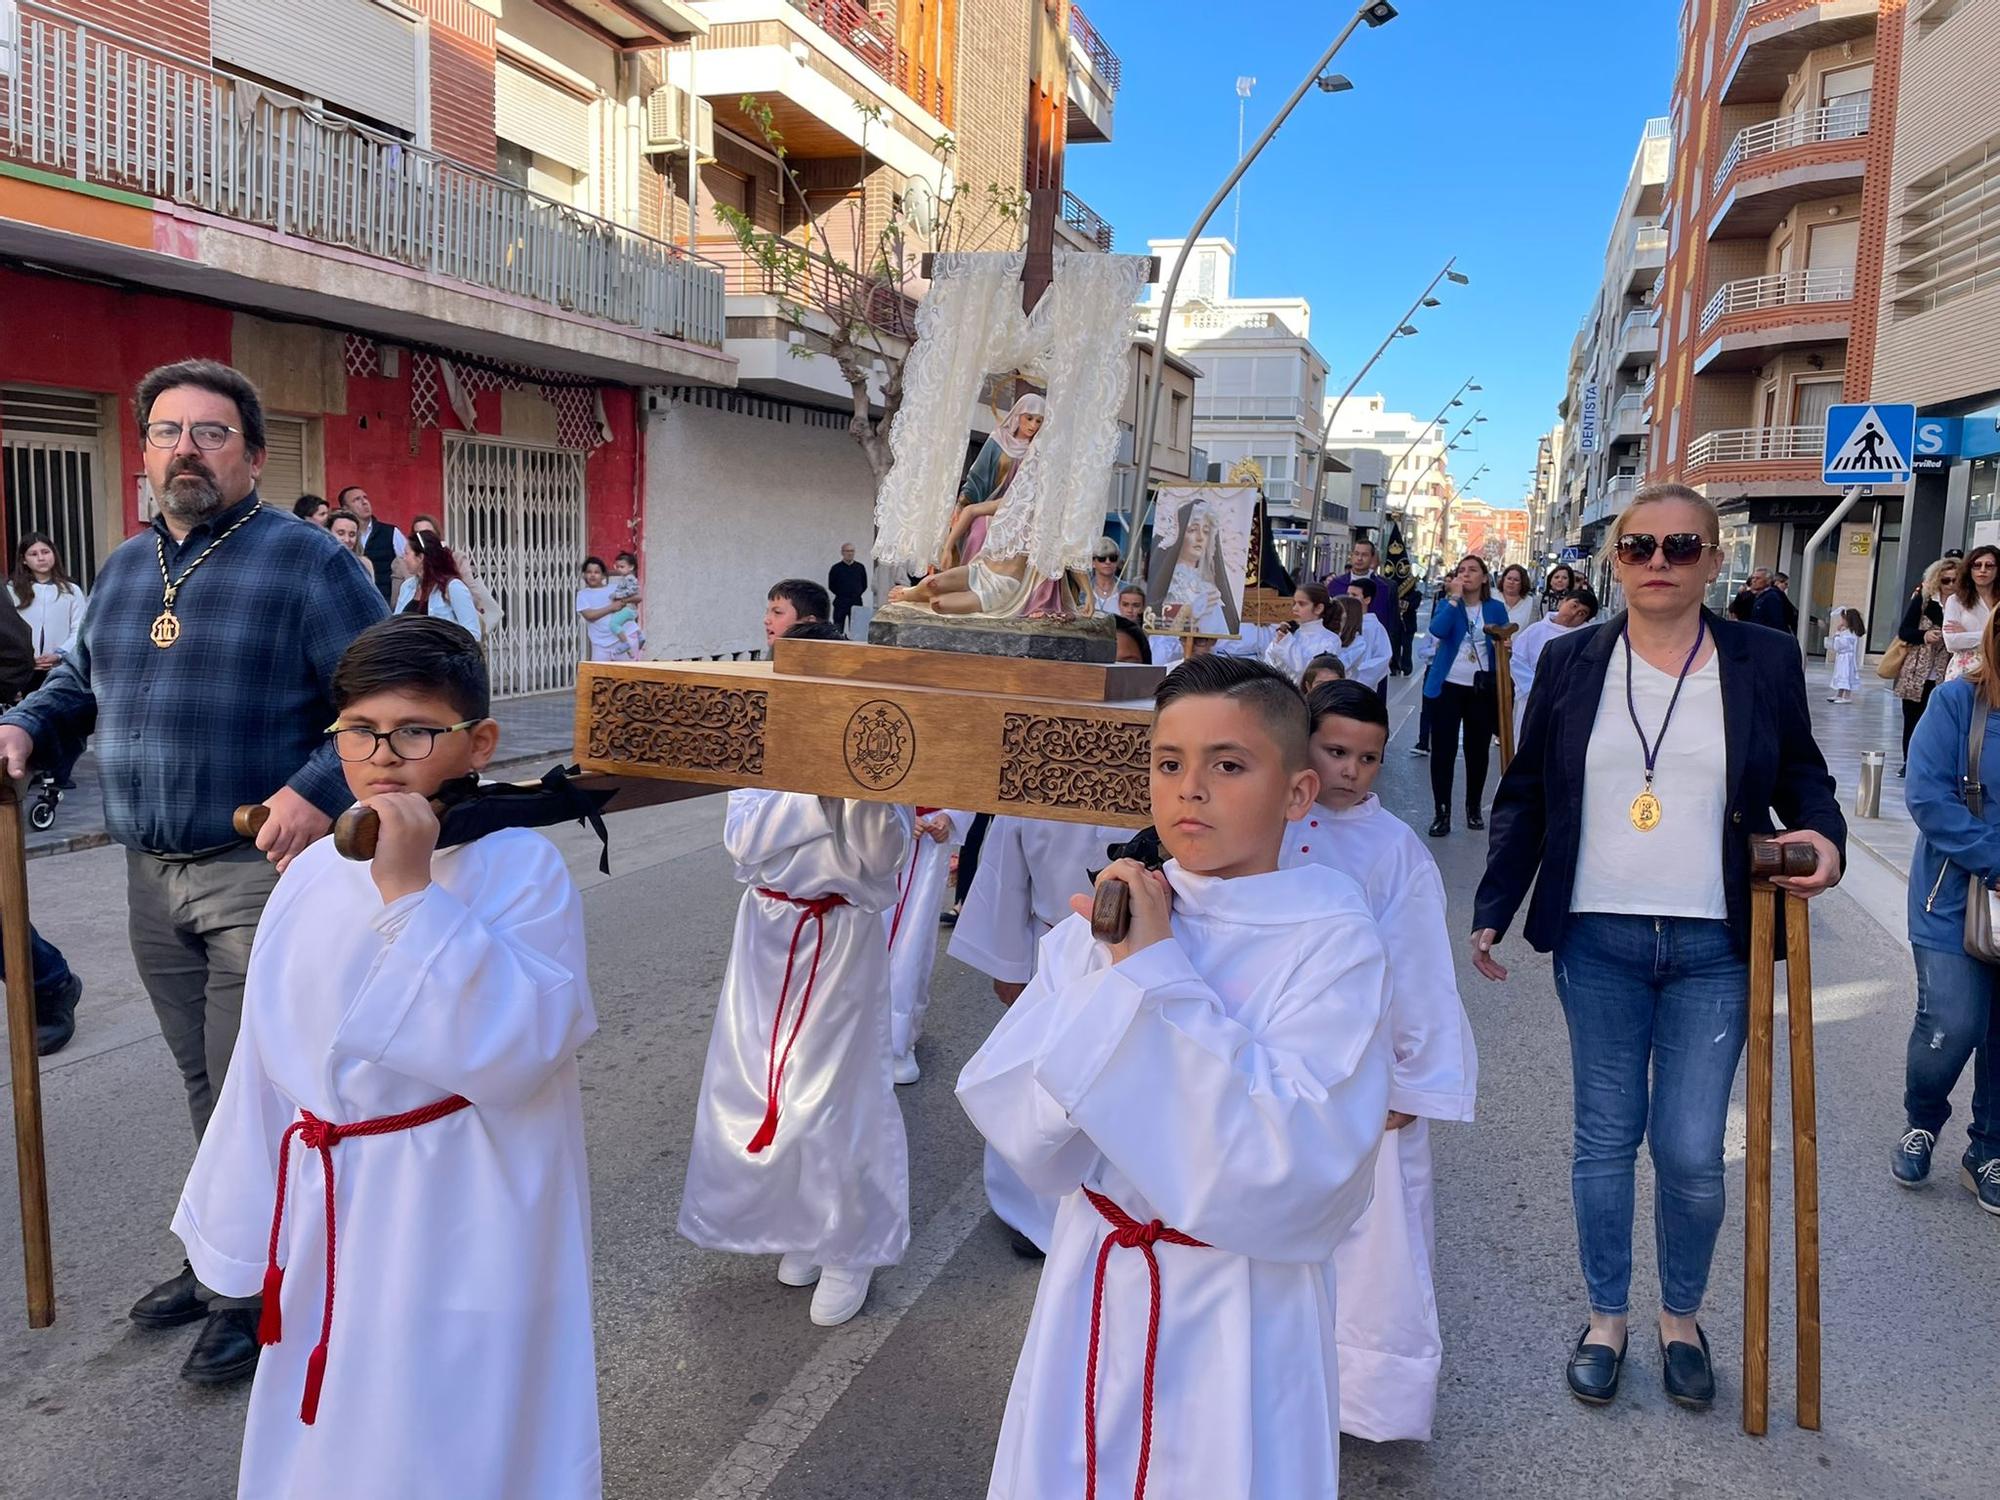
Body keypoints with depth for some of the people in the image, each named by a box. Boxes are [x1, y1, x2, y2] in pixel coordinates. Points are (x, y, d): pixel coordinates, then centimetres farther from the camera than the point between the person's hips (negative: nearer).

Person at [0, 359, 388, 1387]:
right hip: (152, 879, 7)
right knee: (206, 1088, 19)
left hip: (260, 875, -7)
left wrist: (320, 786, -26)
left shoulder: (304, 561, -10)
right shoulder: (125, 569, 13)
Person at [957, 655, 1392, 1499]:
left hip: (1240, 1318, -3)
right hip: (1092, 1294, 4)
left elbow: (1286, 1162, -27)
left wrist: (1156, 968, -25)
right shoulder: (1104, 917, -4)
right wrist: (1118, 977, -23)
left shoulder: (1333, 943, -15)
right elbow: (1024, 1135, -11)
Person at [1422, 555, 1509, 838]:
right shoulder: (1446, 604, 2)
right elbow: (1437, 630, -19)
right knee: (1443, 749, -2)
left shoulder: (1496, 608, 4)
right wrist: (1455, 597, -17)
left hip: (1482, 689, 1)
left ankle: (1474, 807, 25)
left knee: (1478, 750, 10)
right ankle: (1442, 812, 4)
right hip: (1447, 686, -1)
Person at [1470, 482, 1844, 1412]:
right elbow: (1524, 796, 6)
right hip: (1597, 941, 1)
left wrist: (1824, 835, -10)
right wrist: (1491, 910, 3)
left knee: (1692, 1152, 1)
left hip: (1713, 948, 0)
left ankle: (1682, 1317, 28)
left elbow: (1801, 776, 13)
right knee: (1605, 1137, 10)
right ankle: (1605, 1315, 29)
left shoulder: (1765, 662, 2)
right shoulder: (1571, 662, 3)